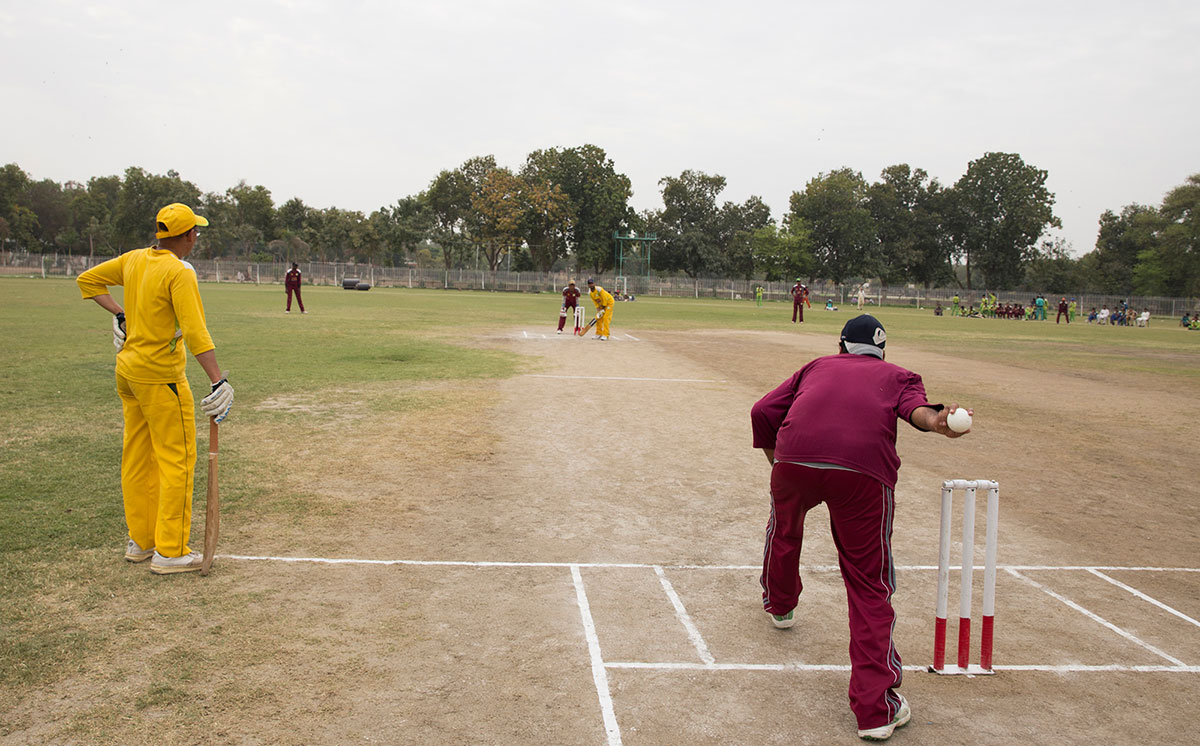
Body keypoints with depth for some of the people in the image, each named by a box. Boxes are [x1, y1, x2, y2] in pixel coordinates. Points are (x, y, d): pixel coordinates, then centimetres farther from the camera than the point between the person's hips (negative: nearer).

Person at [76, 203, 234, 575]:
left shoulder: (134, 260, 7)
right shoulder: (180, 272, -17)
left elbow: (87, 280, 20)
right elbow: (194, 332, -26)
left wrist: (120, 314, 15)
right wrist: (218, 381, -29)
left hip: (128, 371, 9)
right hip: (160, 376, -9)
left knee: (137, 458, 15)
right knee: (178, 460, -1)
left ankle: (140, 541, 27)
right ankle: (170, 551, 3)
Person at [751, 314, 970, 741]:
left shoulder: (818, 366, 32)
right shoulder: (897, 375, 27)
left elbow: (763, 411, 23)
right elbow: (914, 406, 1)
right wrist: (935, 423, -18)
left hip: (795, 459, 2)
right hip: (865, 470, -2)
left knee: (784, 525, 34)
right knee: (869, 586, 6)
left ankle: (779, 604, 59)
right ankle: (876, 709, 3)